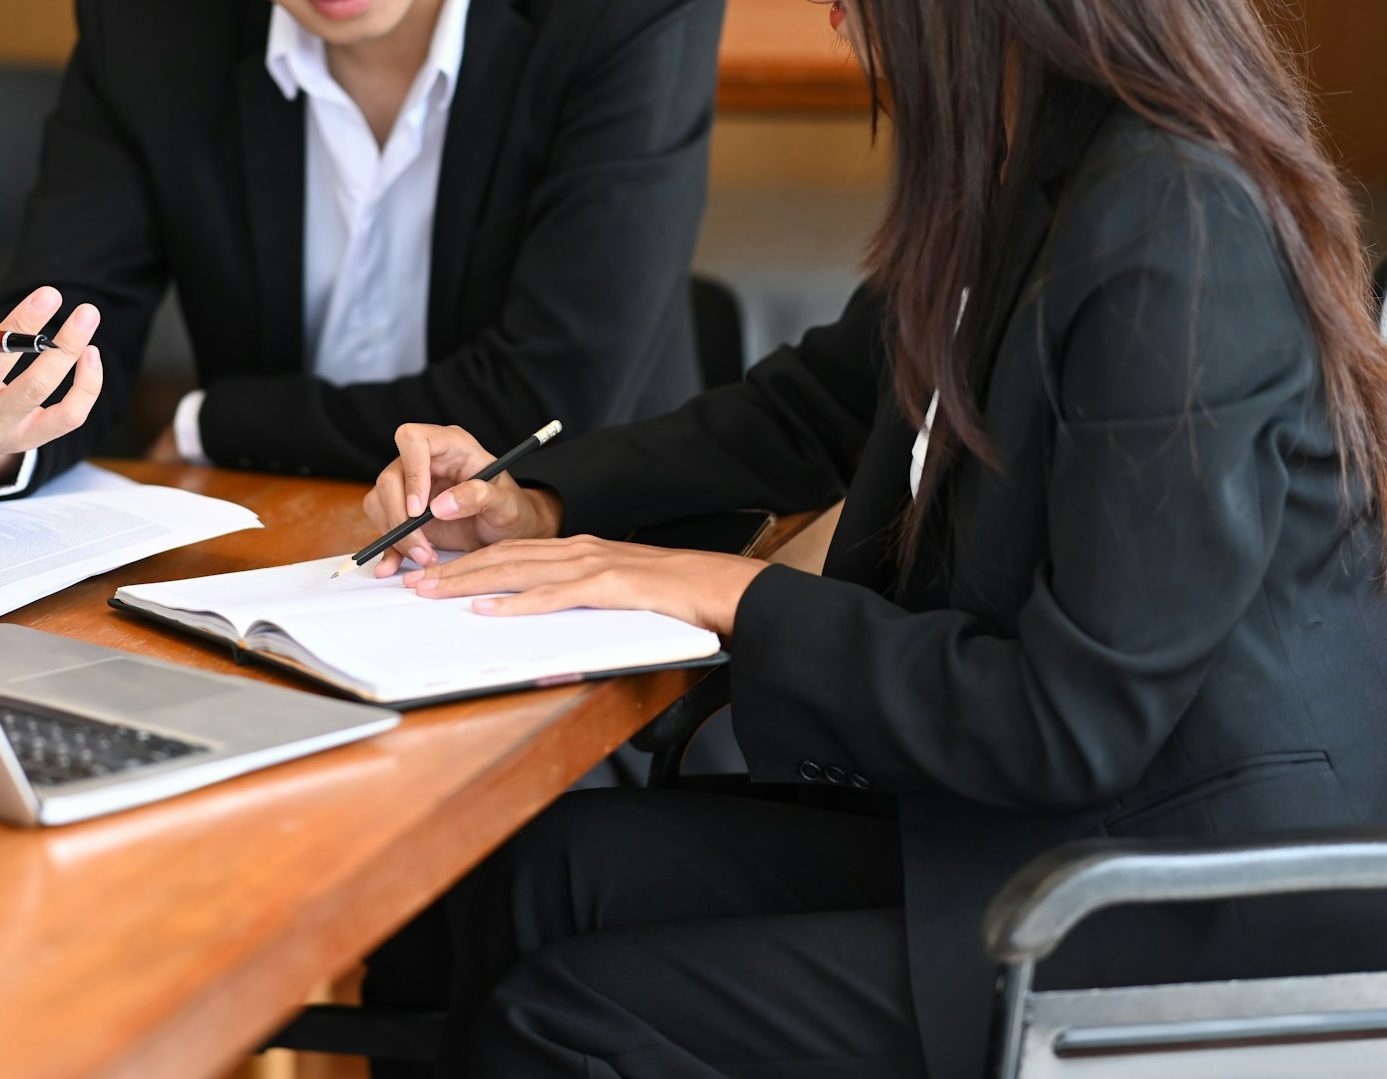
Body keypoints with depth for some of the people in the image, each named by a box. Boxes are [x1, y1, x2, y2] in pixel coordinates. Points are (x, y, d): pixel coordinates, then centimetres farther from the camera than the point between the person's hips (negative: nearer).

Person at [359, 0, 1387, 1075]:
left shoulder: (1178, 233, -23)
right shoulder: (1030, 174, 5)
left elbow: (1071, 728, -23)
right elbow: (819, 404, 21)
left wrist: (732, 595, -14)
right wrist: (538, 504, 8)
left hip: (1207, 921, -8)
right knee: (538, 873, -1)